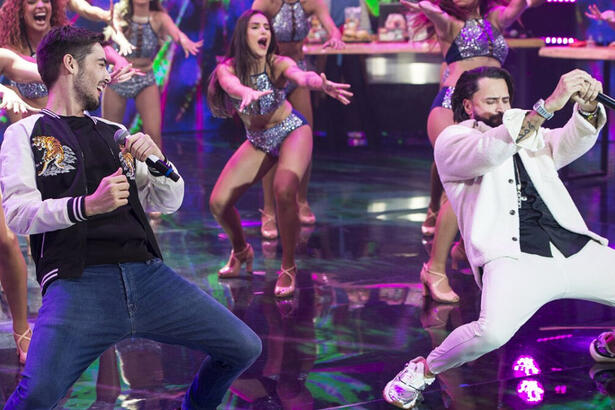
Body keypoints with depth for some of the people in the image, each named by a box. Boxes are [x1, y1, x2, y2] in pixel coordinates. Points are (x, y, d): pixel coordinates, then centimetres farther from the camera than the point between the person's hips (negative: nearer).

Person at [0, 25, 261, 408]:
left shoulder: (115, 133, 24)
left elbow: (168, 203, 24)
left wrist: (158, 159, 4)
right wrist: (88, 205, -17)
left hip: (147, 273, 5)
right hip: (79, 282, -5)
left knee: (245, 348, 0)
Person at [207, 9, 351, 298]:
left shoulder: (279, 65, -23)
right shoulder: (227, 69, -20)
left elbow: (302, 77, -44)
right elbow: (231, 84, -43)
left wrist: (321, 83, -68)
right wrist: (247, 93, -68)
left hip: (292, 131, -3)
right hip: (258, 141, 3)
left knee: (284, 190, -30)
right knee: (218, 202, -5)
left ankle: (288, 268, -11)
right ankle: (241, 253, 28)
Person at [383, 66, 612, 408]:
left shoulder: (531, 135, 25)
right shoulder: (453, 140, 7)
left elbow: (574, 142, 5)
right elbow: (491, 151, -16)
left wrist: (588, 107, -17)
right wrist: (550, 105, -24)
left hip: (577, 249, 6)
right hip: (516, 258, -6)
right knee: (493, 330, -33)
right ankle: (423, 372, -5)